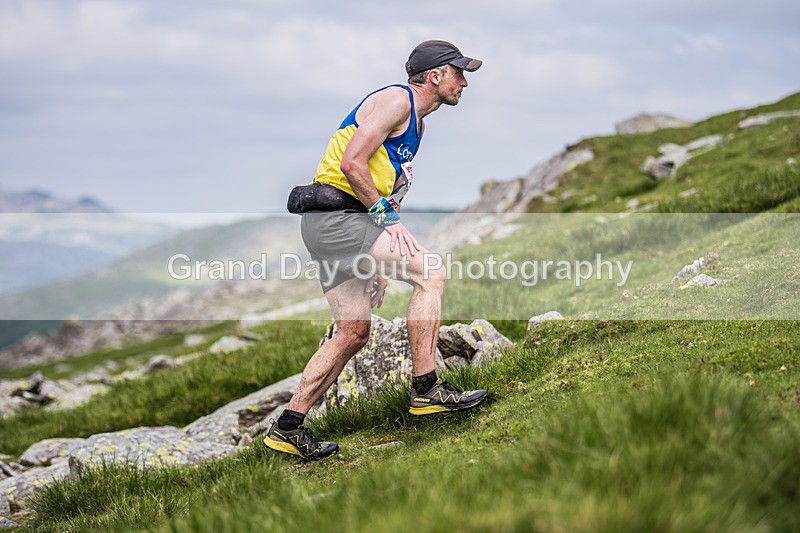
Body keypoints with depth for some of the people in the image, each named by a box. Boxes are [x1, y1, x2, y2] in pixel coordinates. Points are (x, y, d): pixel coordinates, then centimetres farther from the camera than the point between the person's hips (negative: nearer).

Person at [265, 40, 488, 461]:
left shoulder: (416, 122, 24)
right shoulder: (397, 100, -7)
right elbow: (352, 163, -19)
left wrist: (375, 265, 20)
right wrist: (387, 218, -18)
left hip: (342, 222, 10)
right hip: (334, 217, -10)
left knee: (353, 334, 8)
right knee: (430, 274, -16)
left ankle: (287, 429, 12)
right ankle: (425, 390, -13)